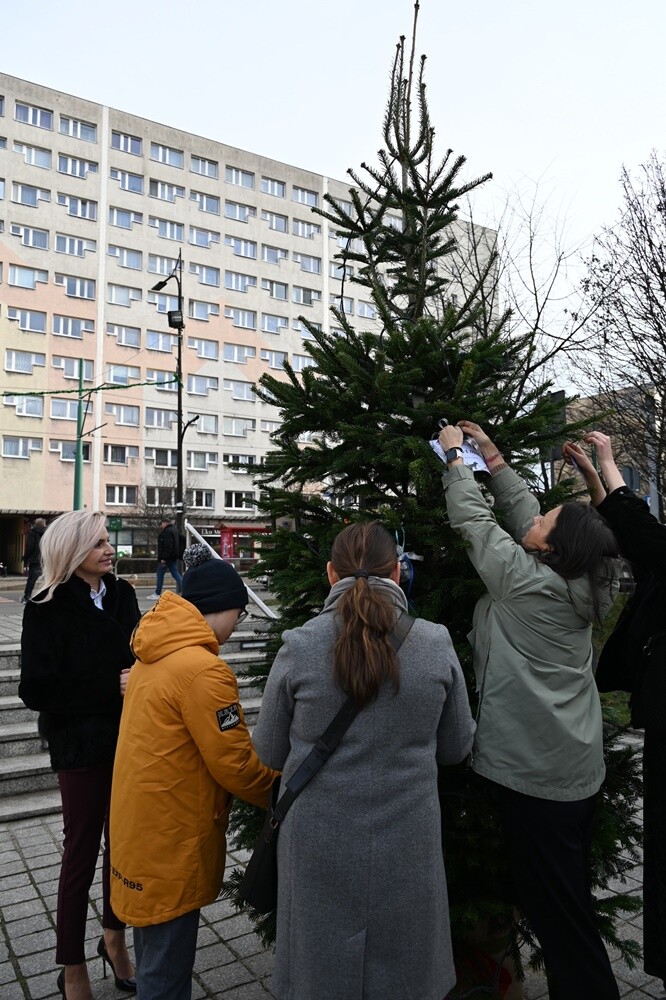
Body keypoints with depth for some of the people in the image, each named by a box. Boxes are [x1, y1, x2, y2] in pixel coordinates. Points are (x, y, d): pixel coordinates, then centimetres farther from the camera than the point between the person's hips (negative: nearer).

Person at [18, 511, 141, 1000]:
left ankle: (114, 937, 40)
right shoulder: (48, 608, -13)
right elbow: (37, 690, -16)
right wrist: (112, 687, -20)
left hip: (127, 736, 4)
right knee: (82, 849, 9)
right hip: (81, 744, -4)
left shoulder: (121, 594, 0)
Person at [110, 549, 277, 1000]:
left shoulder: (154, 654, 2)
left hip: (142, 821, 9)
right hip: (172, 836, -9)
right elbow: (234, 766, -20)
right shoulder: (203, 670, -26)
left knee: (155, 944, 26)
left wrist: (239, 735, 14)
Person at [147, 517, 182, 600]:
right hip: (173, 557, 10)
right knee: (176, 574, 8)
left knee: (160, 575, 1)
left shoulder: (167, 532, -16)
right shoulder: (174, 530, 16)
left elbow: (167, 546, -24)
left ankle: (157, 594, 8)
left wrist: (163, 558, -24)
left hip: (167, 557, -9)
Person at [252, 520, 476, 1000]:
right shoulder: (437, 644, -13)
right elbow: (456, 748, 0)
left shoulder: (297, 647, -16)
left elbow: (269, 752, -3)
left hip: (319, 847, 0)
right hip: (407, 846, 1)